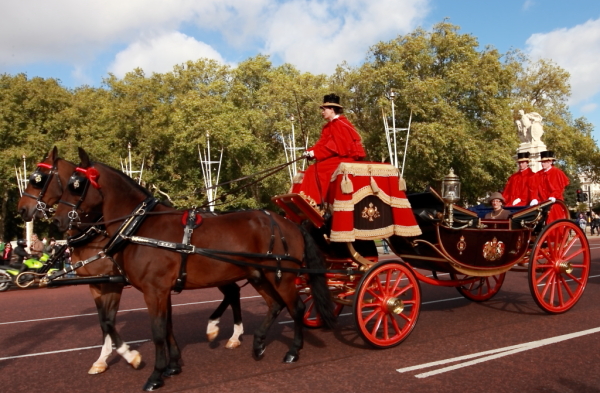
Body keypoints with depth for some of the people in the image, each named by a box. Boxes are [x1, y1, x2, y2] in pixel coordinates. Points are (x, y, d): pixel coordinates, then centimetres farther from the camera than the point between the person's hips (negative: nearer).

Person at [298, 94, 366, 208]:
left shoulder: (340, 123, -12)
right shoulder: (329, 126, 16)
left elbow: (335, 146, -19)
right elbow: (322, 143, 9)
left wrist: (315, 153, -19)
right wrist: (310, 151, -8)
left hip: (346, 158, -9)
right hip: (338, 157, 9)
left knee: (316, 169, -20)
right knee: (312, 169, 1)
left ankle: (314, 201, -19)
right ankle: (306, 199, -6)